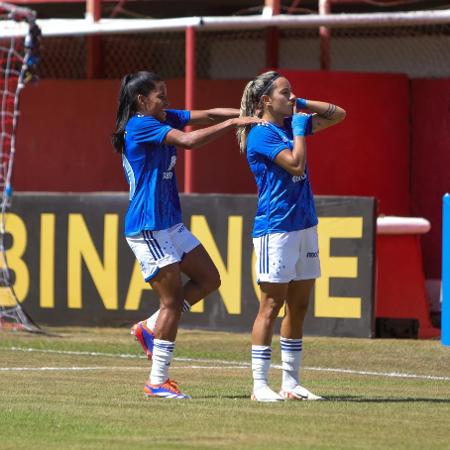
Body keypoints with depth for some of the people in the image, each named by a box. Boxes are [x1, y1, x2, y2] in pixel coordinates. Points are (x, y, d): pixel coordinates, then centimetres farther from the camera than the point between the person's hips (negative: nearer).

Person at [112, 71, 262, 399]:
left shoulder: (162, 119, 11)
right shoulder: (140, 125, -16)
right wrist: (232, 123, -23)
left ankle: (150, 328, 19)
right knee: (173, 301, -6)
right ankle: (158, 382, 0)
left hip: (171, 225, 10)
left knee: (208, 279, 13)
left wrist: (248, 114, -8)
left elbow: (207, 115, 7)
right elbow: (189, 140, -28)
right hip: (148, 228, -10)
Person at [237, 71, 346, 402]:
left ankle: (291, 383, 13)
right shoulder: (260, 135, -10)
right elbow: (296, 163, -21)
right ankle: (260, 385, -4)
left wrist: (303, 105, 9)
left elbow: (338, 115, 22)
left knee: (299, 307, 8)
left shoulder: (292, 124, 14)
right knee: (272, 306, -7)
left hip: (304, 225, 8)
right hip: (275, 228, -8)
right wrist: (299, 129, -8)